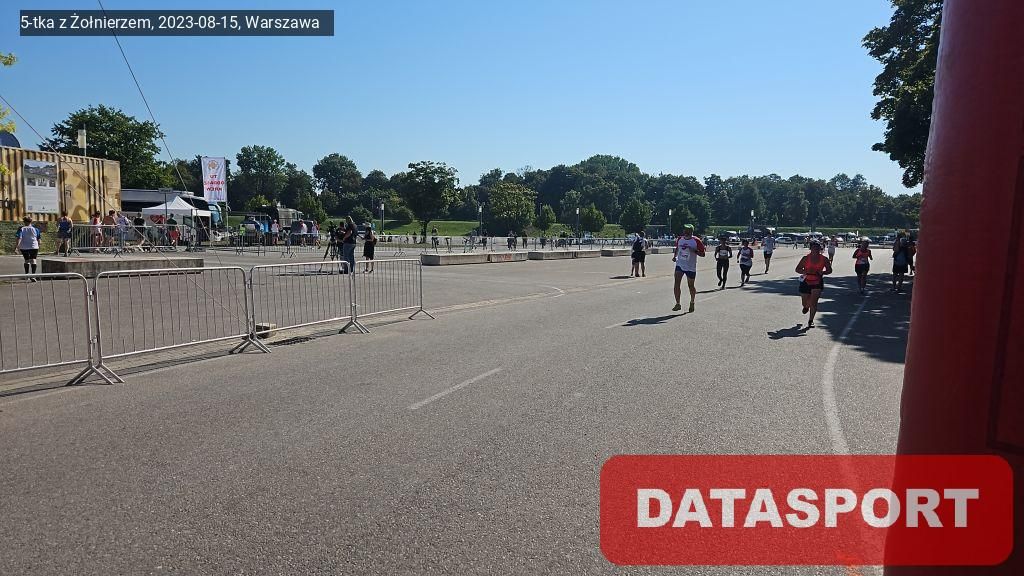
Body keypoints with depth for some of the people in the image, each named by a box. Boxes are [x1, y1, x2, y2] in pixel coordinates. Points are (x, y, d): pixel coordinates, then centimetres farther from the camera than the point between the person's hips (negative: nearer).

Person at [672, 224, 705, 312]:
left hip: (691, 267, -3)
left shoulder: (696, 241, -8)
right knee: (676, 283, -14)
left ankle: (692, 303, 34)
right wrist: (674, 256, 7)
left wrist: (694, 250, -23)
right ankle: (677, 304, -8)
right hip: (679, 265, 3)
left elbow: (702, 254, -7)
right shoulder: (680, 239, 6)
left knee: (691, 285, 9)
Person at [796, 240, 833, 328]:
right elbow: (797, 269, -3)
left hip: (817, 282, -1)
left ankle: (810, 321, -2)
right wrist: (805, 271, -23)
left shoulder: (824, 259, -4)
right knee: (805, 303, 12)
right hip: (806, 282, 1)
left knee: (813, 302, -13)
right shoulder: (806, 258, -7)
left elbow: (829, 270, 6)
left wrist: (822, 272, -15)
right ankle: (806, 307, 51)